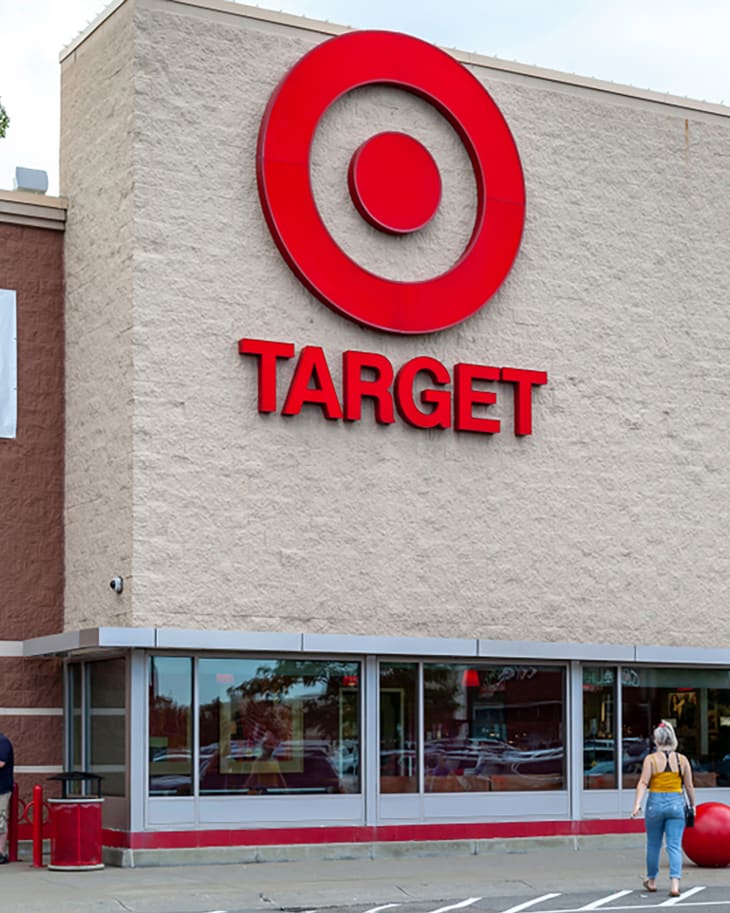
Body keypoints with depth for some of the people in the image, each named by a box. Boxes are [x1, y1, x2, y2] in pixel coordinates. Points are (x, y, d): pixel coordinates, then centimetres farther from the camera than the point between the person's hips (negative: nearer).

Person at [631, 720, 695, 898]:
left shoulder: (651, 759, -4)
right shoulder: (682, 760, 2)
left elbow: (643, 783, -13)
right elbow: (689, 786, 6)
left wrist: (637, 804, -18)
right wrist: (692, 805, 19)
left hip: (655, 803, -1)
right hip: (676, 803, 1)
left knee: (653, 845, 16)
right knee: (674, 846, -1)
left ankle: (651, 881, 32)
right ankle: (674, 884, -16)